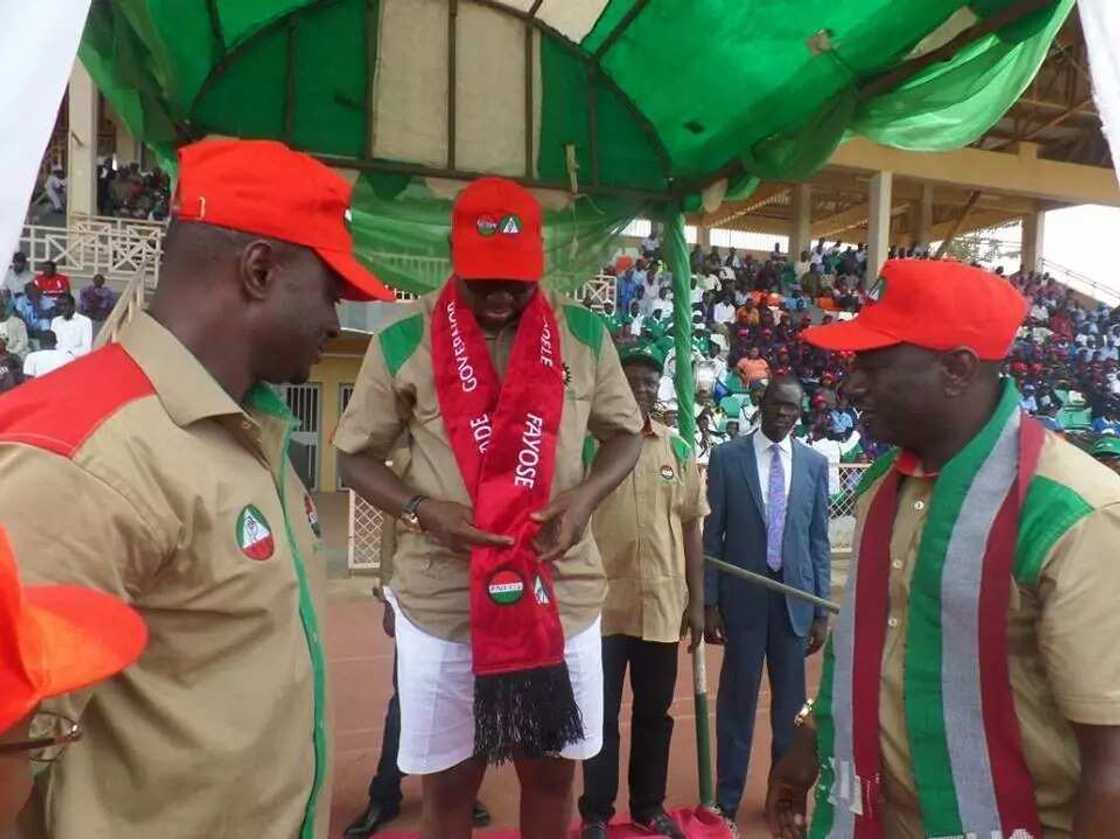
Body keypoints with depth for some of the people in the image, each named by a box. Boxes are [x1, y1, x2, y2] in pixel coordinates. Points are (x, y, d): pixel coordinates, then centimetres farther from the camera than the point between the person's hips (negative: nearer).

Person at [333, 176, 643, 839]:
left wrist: (586, 495, -10)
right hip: (441, 598, -1)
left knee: (552, 771, 19)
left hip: (563, 592, 2)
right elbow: (356, 454, 1)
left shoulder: (584, 333, 0)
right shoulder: (405, 338, -6)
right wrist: (422, 509, -16)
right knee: (449, 780, 16)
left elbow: (625, 433, 9)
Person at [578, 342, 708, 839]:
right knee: (601, 714, 10)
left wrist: (697, 601, 5)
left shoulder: (678, 449, 4)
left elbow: (690, 528, 7)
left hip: (663, 604, 3)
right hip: (602, 604, -2)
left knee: (654, 713, 16)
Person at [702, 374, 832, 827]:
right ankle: (728, 798, 23)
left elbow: (819, 540, 5)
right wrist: (708, 601, -5)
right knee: (737, 698, 6)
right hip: (743, 596, -2)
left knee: (791, 701, 12)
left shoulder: (815, 463, 4)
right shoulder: (727, 456, -3)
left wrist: (821, 609, 3)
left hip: (795, 597, 2)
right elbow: (711, 534, -2)